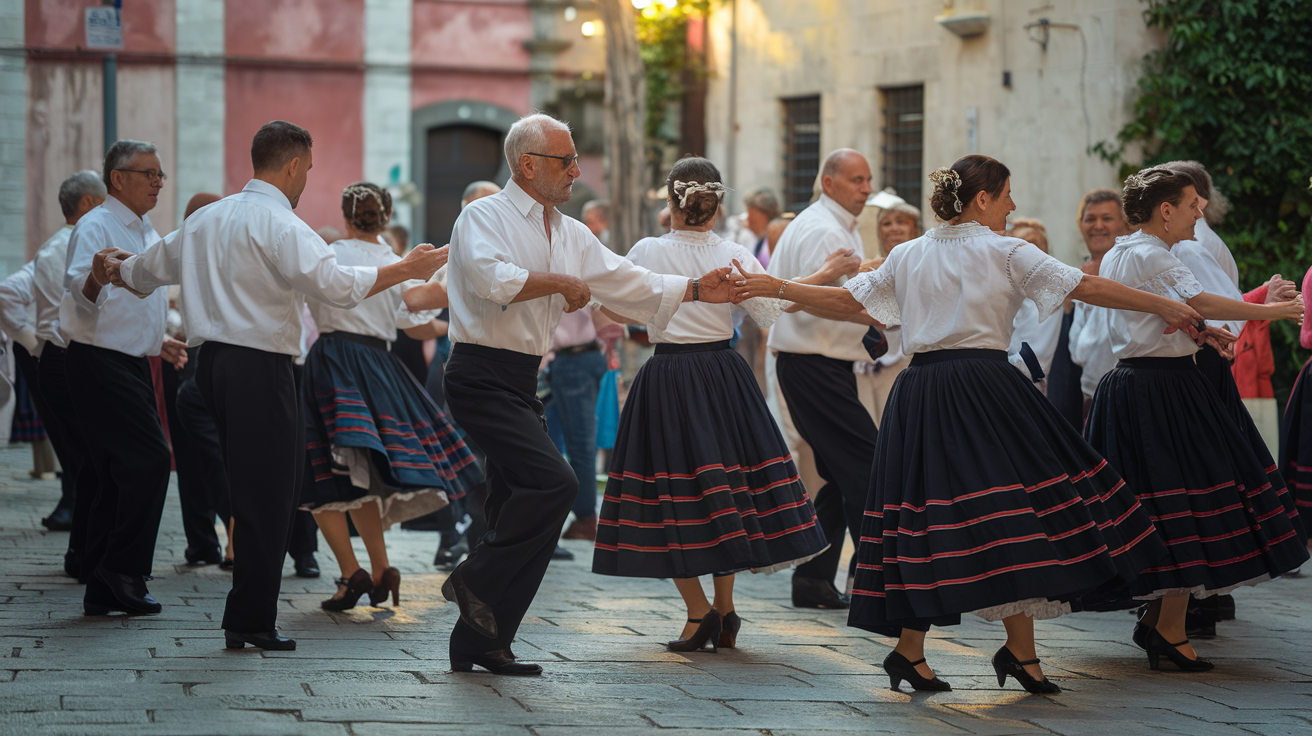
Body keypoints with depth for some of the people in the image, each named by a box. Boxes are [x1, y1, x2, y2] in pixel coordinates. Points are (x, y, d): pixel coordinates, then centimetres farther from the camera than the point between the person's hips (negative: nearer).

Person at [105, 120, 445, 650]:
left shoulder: (206, 219, 15)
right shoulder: (279, 224, -11)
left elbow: (149, 270, 30)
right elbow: (337, 285, -23)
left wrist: (118, 270, 52)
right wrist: (406, 269, -14)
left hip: (213, 361, 9)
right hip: (260, 367, -9)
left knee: (255, 489, 14)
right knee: (267, 493, -3)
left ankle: (249, 615, 15)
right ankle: (251, 621, -2)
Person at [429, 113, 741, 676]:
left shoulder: (569, 234, 16)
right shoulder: (484, 217, -7)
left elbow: (627, 283, 16)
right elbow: (492, 278, -25)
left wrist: (696, 290, 8)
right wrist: (559, 282, -15)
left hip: (520, 383, 9)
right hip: (482, 378, -8)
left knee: (519, 504, 6)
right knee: (553, 481, -22)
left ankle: (479, 642, 11)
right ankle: (475, 581, -7)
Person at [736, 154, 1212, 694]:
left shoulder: (907, 255, 13)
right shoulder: (1005, 252, 0)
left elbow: (848, 299, 15)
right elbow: (1085, 287, -2)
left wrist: (777, 288, 27)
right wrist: (1163, 306, 4)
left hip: (919, 390, 6)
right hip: (983, 382, -5)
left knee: (928, 506, 8)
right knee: (1013, 508, -3)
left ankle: (910, 649, 8)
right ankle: (1020, 649, -8)